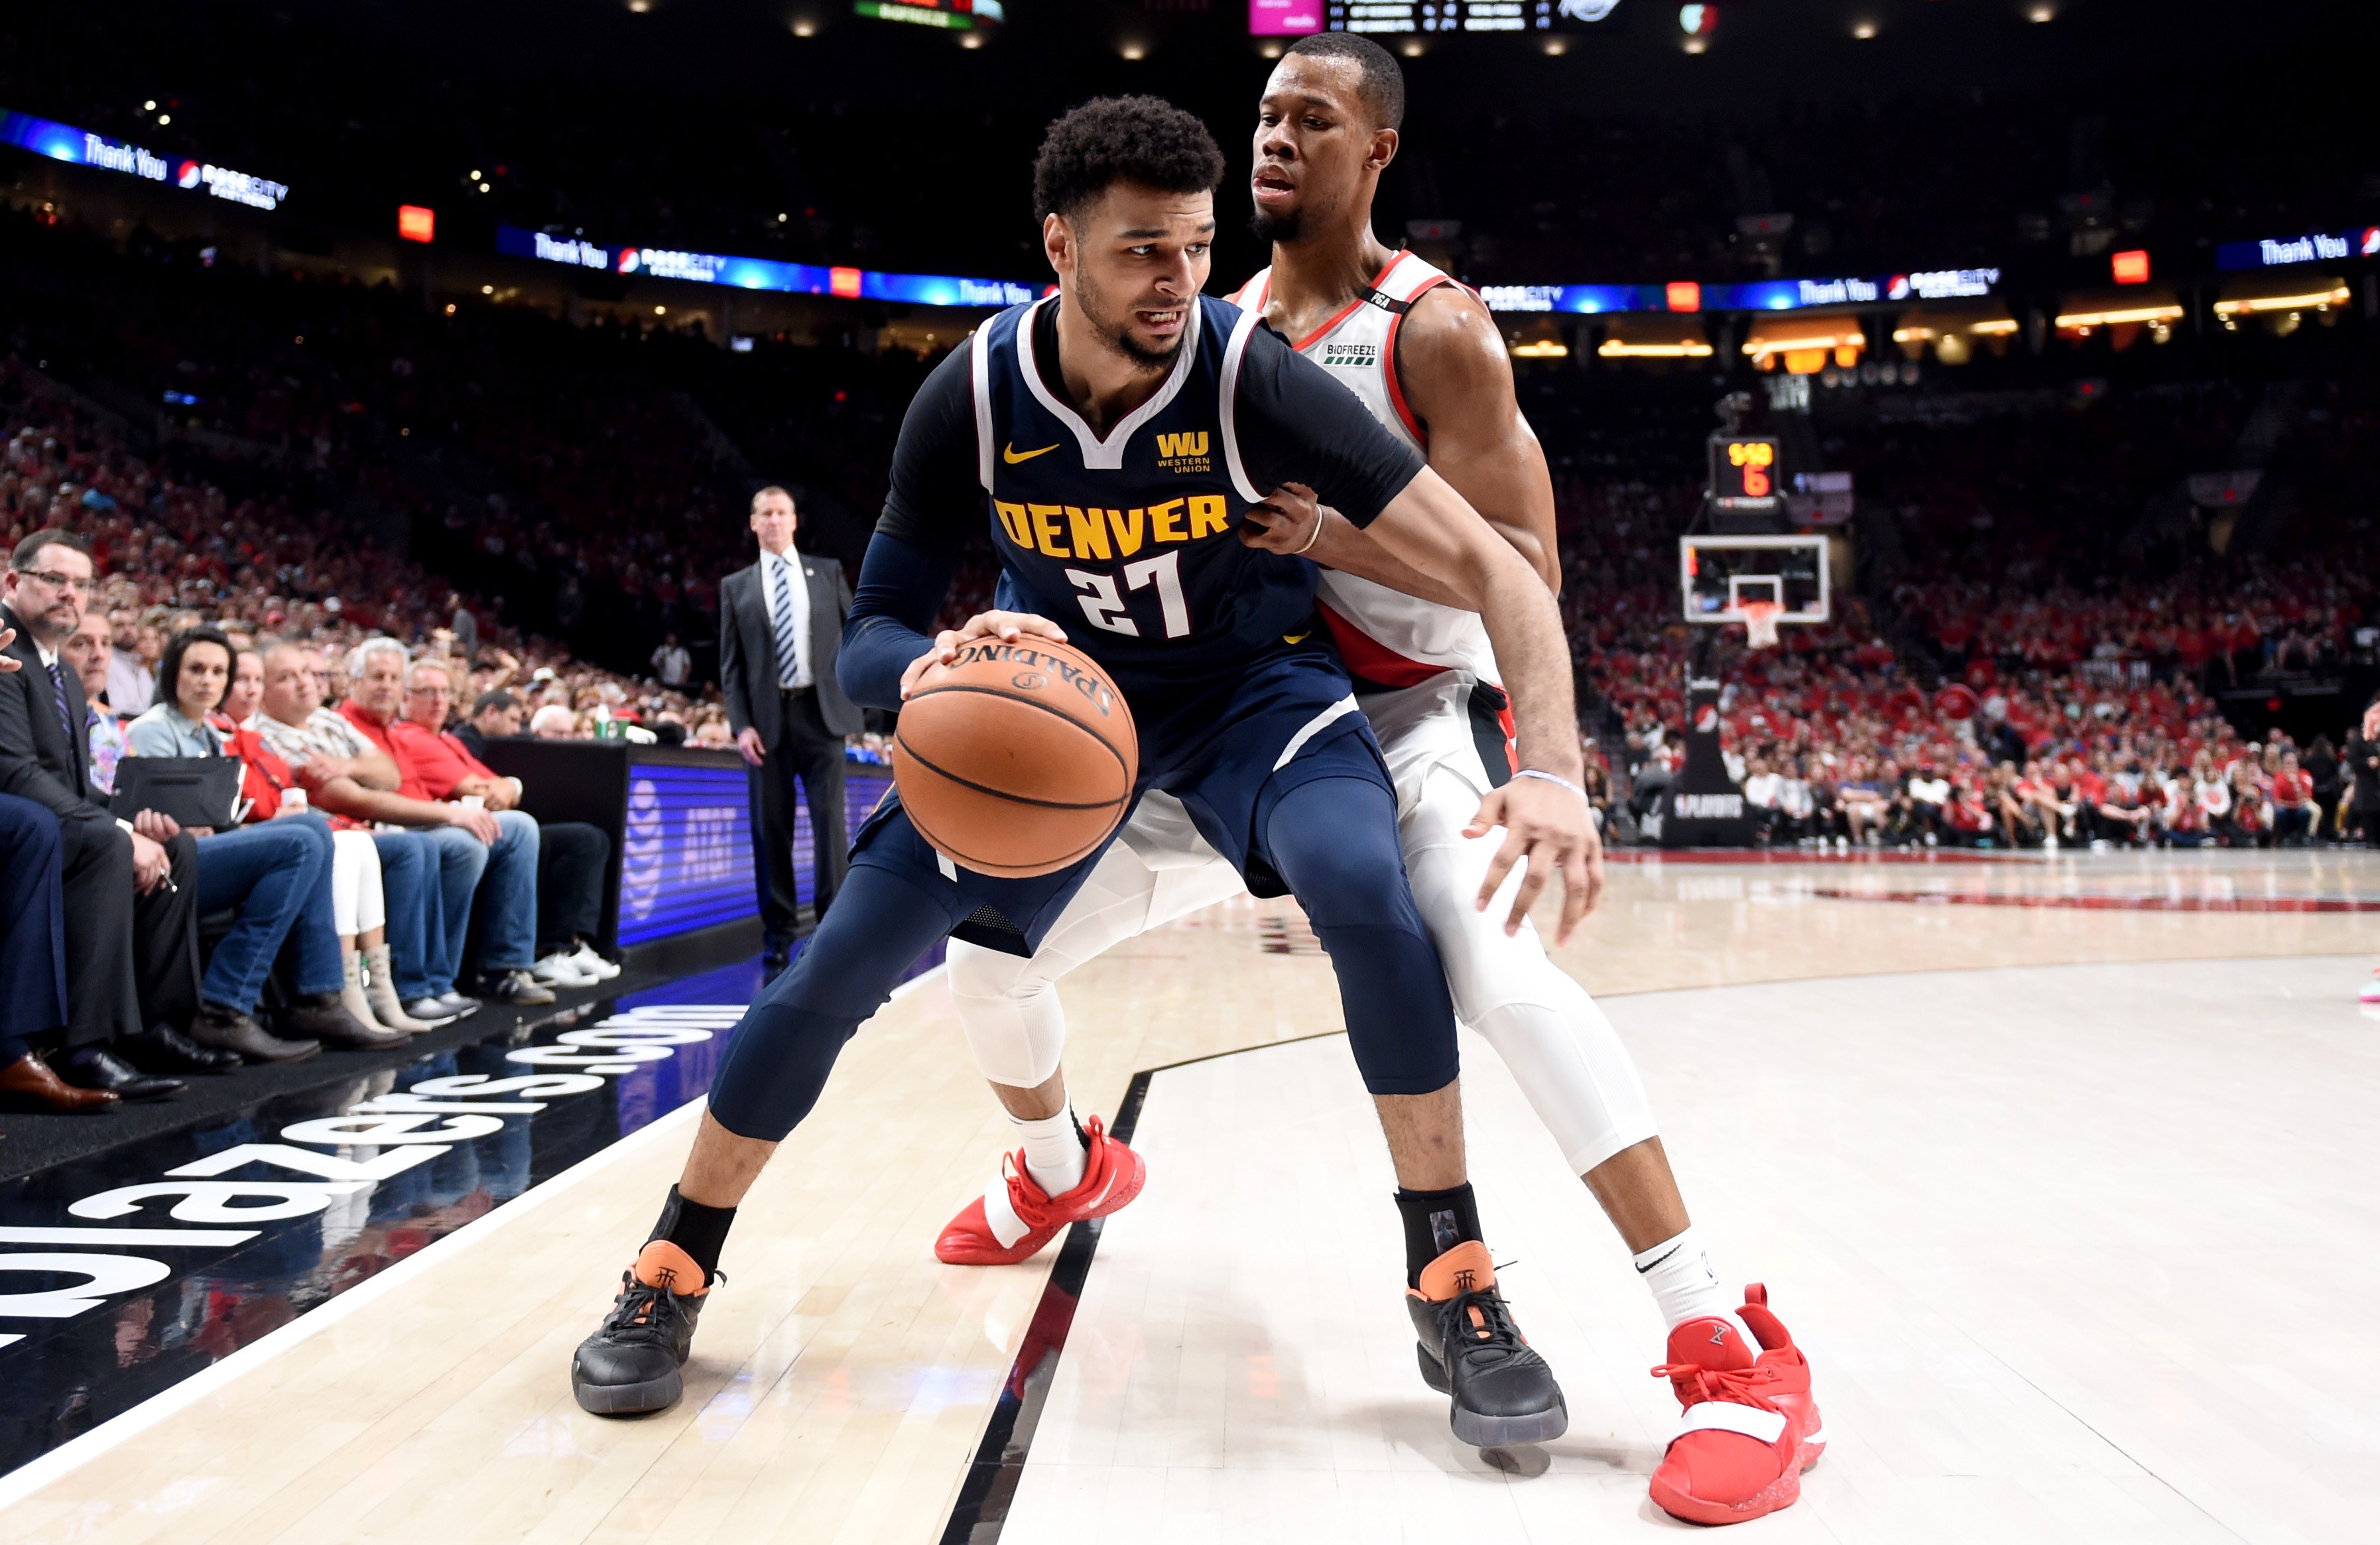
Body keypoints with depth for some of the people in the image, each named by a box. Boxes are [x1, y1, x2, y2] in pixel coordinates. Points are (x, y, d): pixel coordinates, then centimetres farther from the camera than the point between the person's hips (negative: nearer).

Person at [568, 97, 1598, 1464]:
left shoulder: (1257, 380, -27)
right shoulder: (973, 396, -19)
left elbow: (1492, 567, -28)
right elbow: (870, 641, -14)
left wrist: (1552, 769, -43)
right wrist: (934, 668, -39)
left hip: (1254, 681, -1)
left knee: (1367, 890, -32)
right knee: (844, 960, -7)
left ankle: (1453, 1285, -14)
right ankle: (674, 1271, 15)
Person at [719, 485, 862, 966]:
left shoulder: (828, 573, 10)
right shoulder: (736, 587, 9)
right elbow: (730, 665, 6)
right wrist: (741, 725, -5)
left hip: (820, 712, -1)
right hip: (767, 718, 1)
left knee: (829, 818, -5)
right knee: (771, 827, 2)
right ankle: (777, 934, 9)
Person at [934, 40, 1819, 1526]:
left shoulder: (1435, 328, -12)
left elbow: (1526, 564, -18)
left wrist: (1326, 530, -28)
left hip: (1409, 711, -6)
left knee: (1492, 962, -36)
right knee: (993, 946, 5)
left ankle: (1726, 1347, -32)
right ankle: (1059, 1164, 38)